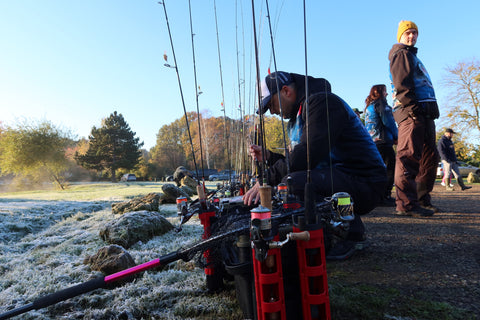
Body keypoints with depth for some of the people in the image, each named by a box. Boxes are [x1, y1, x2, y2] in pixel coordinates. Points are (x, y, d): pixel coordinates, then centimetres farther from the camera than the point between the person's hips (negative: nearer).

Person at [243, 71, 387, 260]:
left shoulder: (323, 102, -13)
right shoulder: (296, 119, 19)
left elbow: (309, 154, -27)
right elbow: (297, 160, 19)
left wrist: (268, 178, -23)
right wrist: (269, 157, 4)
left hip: (363, 183, -10)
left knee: (292, 183, -30)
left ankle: (350, 232, -9)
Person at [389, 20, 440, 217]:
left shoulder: (412, 56, 33)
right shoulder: (401, 54, 4)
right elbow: (401, 84, -12)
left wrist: (431, 109, 19)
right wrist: (412, 107, -23)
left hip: (424, 113, 10)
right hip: (412, 111, -10)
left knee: (430, 156, 10)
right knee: (409, 156, -16)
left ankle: (422, 199, 17)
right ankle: (405, 204, -18)